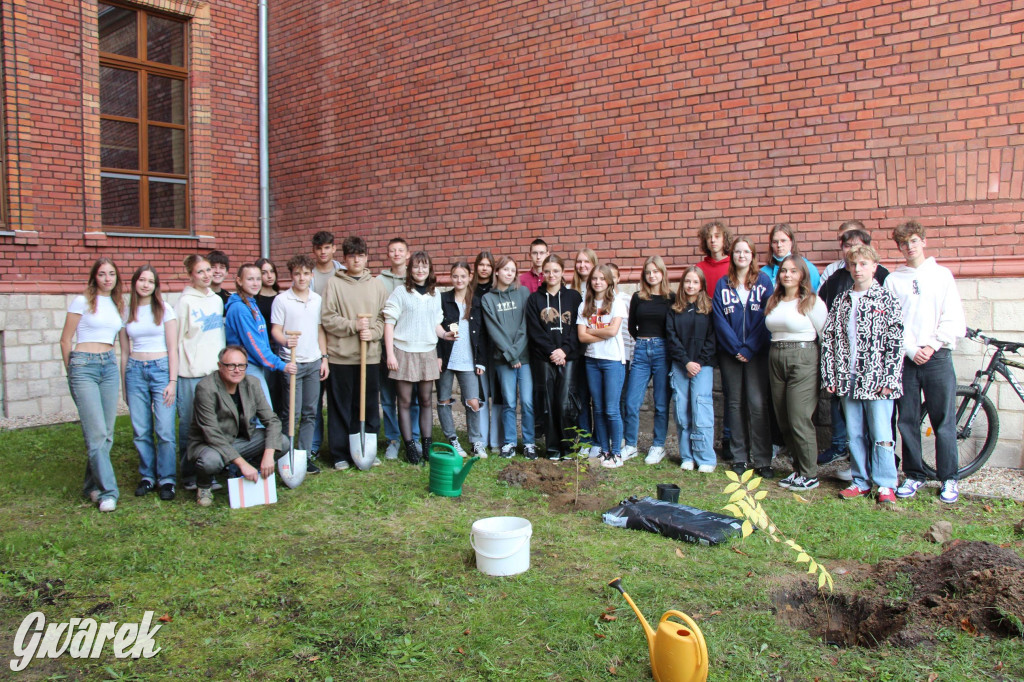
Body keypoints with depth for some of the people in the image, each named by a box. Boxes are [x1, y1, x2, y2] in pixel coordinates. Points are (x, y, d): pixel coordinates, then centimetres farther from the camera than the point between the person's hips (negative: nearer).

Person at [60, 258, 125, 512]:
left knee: (106, 432, 5)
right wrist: (72, 372, 8)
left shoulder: (119, 305, 13)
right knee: (97, 433, -9)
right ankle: (107, 491, -6)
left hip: (109, 365, 5)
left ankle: (93, 485, 19)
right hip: (84, 365, -5)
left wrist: (119, 369, 14)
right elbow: (65, 340, 3)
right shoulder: (82, 302, -2)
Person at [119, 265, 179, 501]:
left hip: (161, 369, -3)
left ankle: (167, 479, 3)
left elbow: (172, 349, -1)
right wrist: (124, 385, 13)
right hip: (135, 371, 3)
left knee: (165, 430, -8)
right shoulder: (126, 313, 10)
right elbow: (125, 352, 15)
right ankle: (147, 477, 17)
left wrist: (172, 381, -8)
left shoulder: (165, 310, 2)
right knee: (141, 431, 3)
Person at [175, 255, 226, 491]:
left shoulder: (217, 300, 13)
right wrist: (175, 373, -9)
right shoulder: (186, 302, -5)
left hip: (215, 369, 5)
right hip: (192, 373, -5)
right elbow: (176, 339, -6)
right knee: (189, 423, 1)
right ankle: (189, 474, 11)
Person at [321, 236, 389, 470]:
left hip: (370, 355, 3)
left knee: (369, 406, 9)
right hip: (341, 356, -2)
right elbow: (327, 318, -6)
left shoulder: (376, 284, 9)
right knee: (341, 407, 5)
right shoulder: (334, 284, 0)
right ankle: (340, 454, 15)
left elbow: (385, 317, 5)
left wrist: (373, 332, -12)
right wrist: (354, 326, -15)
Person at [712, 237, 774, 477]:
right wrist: (735, 349, -9)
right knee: (735, 403, 6)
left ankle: (762, 460, 0)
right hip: (730, 352, 2)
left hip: (757, 352, -2)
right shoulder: (723, 284, 7)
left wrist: (749, 349, -12)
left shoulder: (764, 281, 3)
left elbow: (766, 317, -4)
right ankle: (740, 457, 14)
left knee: (757, 404, -6)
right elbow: (719, 319, 1)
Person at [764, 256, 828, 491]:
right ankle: (798, 469, 21)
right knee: (784, 421, 8)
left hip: (803, 359, -6)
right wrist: (777, 353, 9)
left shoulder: (812, 302, -5)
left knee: (799, 419, -7)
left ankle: (810, 475, 5)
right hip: (775, 359, 7)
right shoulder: (774, 302, 13)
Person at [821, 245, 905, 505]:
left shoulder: (886, 299, -1)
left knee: (880, 433, -2)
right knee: (854, 433, 9)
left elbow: (896, 341, -6)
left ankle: (885, 484, 9)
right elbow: (828, 339, 10)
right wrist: (829, 376, 3)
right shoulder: (841, 301, 11)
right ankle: (861, 481, 20)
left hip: (876, 379, -4)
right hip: (848, 379, 4)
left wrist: (889, 379, -12)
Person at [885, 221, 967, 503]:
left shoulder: (942, 274, 8)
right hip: (905, 357, 1)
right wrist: (910, 350, -8)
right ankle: (914, 476, 15)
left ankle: (949, 479, 10)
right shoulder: (893, 280, 8)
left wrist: (931, 346, -8)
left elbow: (954, 319, 2)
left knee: (944, 420, 0)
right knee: (907, 421, 4)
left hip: (937, 356, -1)